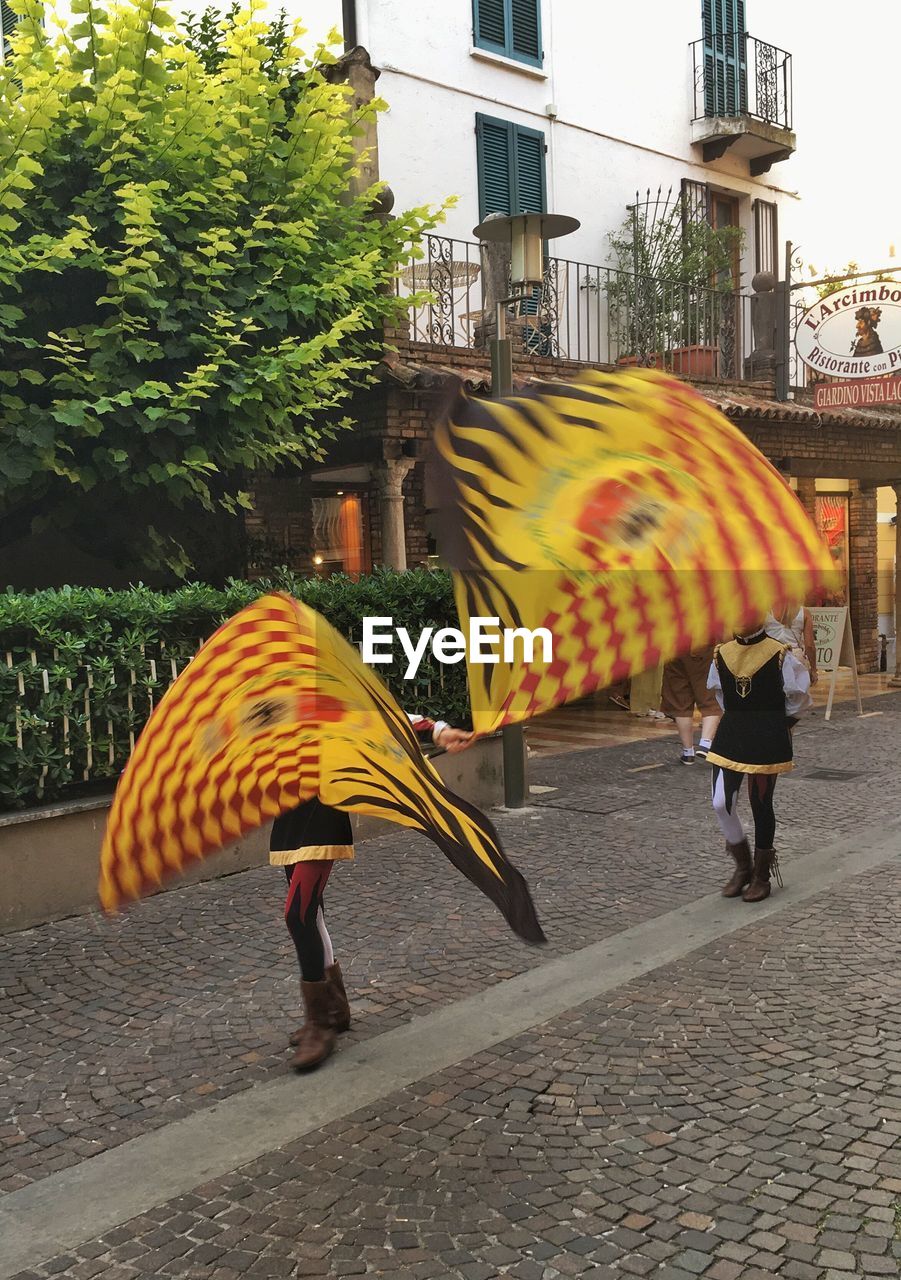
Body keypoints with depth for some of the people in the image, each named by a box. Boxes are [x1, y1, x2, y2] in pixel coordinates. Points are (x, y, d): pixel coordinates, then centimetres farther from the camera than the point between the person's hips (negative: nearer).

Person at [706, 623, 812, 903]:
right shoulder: (722, 654, 5)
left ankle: (761, 874, 21)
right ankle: (743, 864, 18)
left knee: (761, 804, 6)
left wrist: (781, 723, 10)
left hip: (768, 739, -3)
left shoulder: (779, 655, -7)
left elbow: (798, 696, 3)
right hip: (730, 735, 4)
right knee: (721, 803, -5)